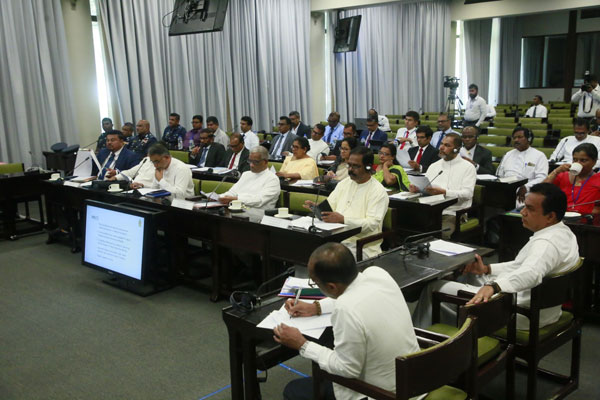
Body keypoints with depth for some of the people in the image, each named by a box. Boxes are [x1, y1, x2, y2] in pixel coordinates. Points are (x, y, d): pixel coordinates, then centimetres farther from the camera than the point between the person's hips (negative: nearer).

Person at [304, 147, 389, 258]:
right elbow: (328, 207, 17)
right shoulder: (343, 184, 18)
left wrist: (343, 219, -25)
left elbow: (373, 223, -15)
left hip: (362, 248, -5)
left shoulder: (378, 191, -4)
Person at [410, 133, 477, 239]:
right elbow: (424, 187, 19)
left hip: (452, 213, -4)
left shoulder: (468, 167, 5)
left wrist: (443, 192, -20)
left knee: (441, 233, -34)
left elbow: (467, 193, -7)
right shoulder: (434, 166, 22)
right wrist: (417, 189, -6)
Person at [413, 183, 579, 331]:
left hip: (522, 315, -11)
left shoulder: (547, 243, -26)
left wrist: (493, 286, -63)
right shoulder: (563, 232, 7)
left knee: (433, 287, -5)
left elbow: (530, 273, -47)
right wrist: (487, 269, 11)